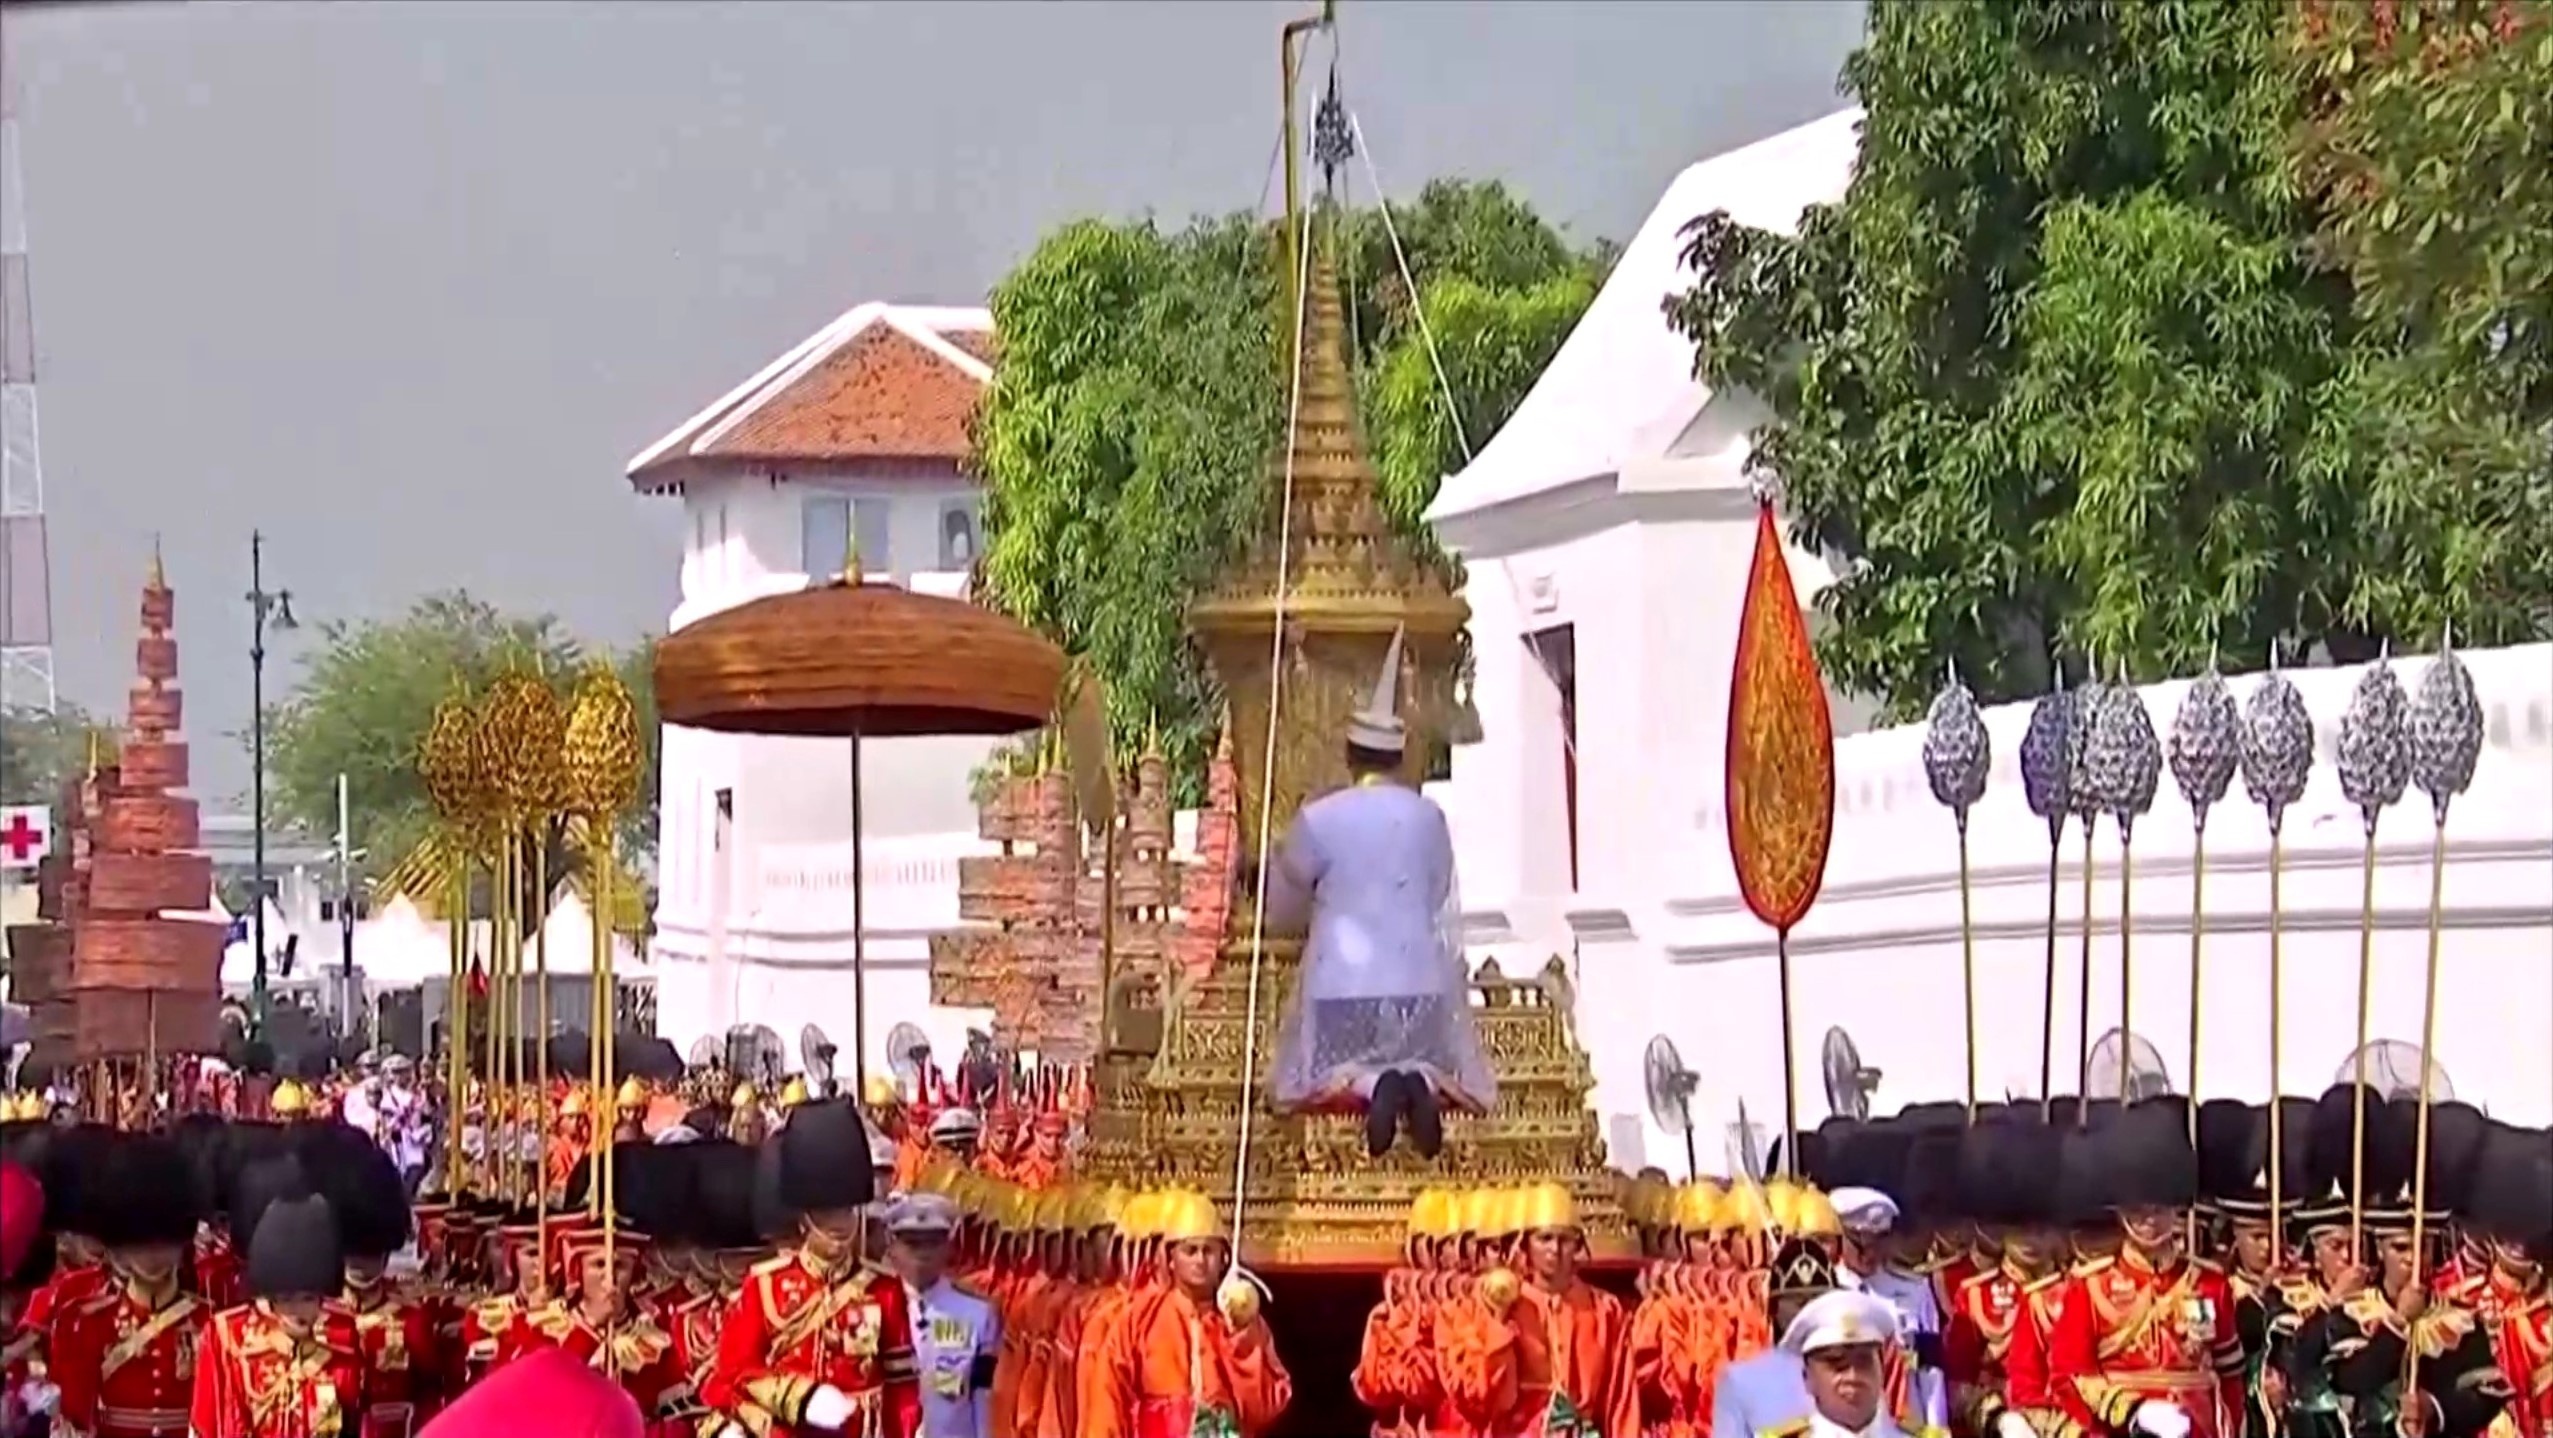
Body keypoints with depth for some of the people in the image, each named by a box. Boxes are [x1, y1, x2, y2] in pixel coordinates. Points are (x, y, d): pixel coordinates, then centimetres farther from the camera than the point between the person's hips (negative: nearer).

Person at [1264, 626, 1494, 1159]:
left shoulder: (1317, 819, -3)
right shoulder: (1428, 816, 3)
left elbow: (1282, 910, 10)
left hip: (1341, 981, -2)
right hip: (1418, 982, 2)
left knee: (1329, 1080, 11)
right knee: (1433, 1065, 16)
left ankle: (1370, 1087, -24)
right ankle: (1421, 1085, -21)